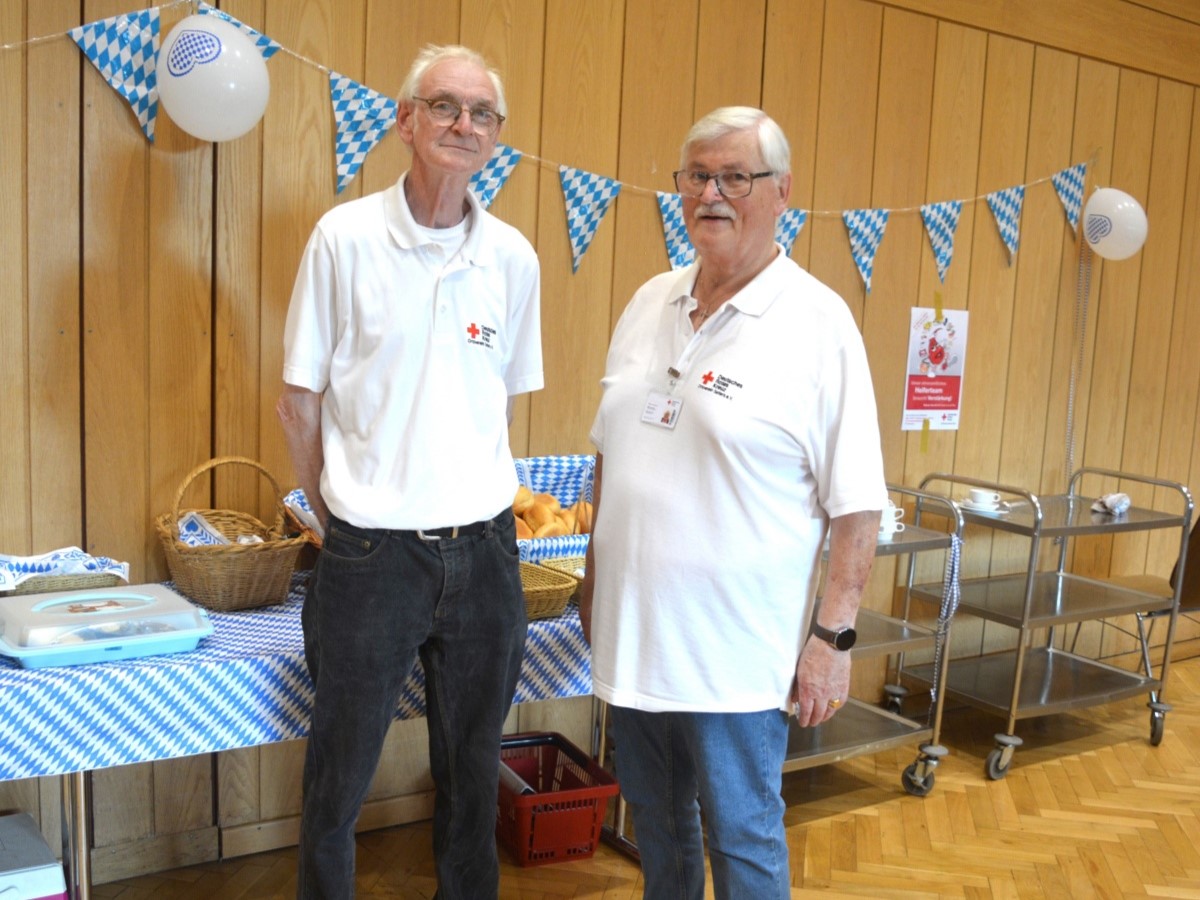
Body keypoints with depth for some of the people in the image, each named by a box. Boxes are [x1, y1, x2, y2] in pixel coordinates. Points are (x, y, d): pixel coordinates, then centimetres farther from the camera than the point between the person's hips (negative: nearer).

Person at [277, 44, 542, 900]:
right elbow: (300, 402, 0)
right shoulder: (346, 237, -6)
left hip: (483, 549, 3)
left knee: (474, 768, 18)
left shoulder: (514, 257, 3)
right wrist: (342, 514, 4)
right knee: (340, 777, 11)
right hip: (371, 553, -3)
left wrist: (472, 498, 12)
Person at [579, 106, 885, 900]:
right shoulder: (650, 303, 7)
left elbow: (857, 506, -11)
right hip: (633, 635, 6)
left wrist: (834, 635, -14)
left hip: (735, 654, -6)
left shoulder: (817, 322, -12)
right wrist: (594, 580, 15)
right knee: (658, 832, 21)